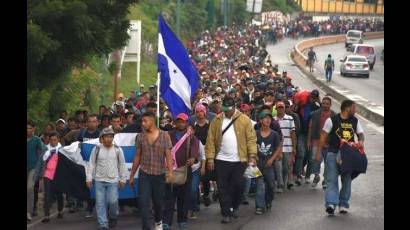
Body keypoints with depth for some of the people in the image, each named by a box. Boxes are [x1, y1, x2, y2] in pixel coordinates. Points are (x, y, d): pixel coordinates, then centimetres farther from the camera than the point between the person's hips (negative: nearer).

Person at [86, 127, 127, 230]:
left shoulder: (117, 149, 2)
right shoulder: (96, 149, 1)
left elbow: (122, 165, 7)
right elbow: (91, 164, 4)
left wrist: (123, 179, 5)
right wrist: (89, 178, 0)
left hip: (113, 180, -1)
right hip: (99, 180, 1)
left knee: (113, 201, -5)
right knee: (100, 203, -1)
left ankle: (113, 217, 25)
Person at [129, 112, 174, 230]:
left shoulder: (164, 135, -3)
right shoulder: (140, 136, 3)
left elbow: (168, 155, -5)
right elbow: (137, 157, 9)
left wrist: (170, 171, -17)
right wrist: (132, 175, 10)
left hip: (159, 174, -1)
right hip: (144, 175, 1)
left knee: (158, 201, 13)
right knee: (144, 203, -8)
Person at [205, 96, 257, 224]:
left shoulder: (244, 120, -1)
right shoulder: (217, 121, 3)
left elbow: (251, 138, -3)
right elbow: (210, 140, 1)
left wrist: (252, 155, -12)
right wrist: (210, 158, -6)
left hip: (239, 160, -1)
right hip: (221, 160, 1)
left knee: (238, 185, 7)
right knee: (223, 188, 1)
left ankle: (235, 207, 30)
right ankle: (226, 213, 7)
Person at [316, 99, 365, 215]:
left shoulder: (355, 121, 9)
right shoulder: (332, 120, -5)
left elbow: (360, 134, 16)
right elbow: (323, 136, -2)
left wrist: (361, 141, -9)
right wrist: (319, 152, -5)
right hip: (333, 153, -5)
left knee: (347, 180, 9)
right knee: (332, 179, -11)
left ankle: (343, 204, 18)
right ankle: (331, 204, -19)